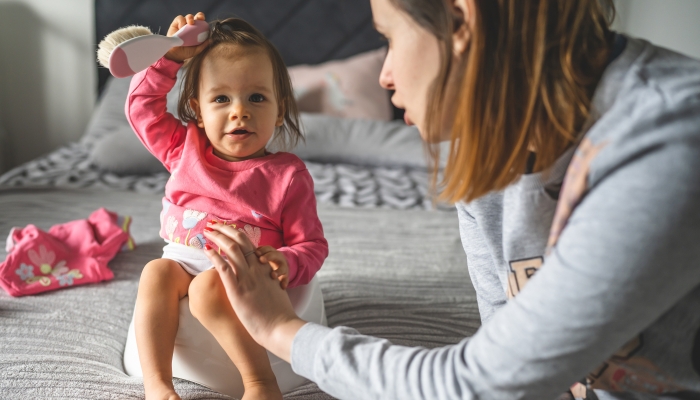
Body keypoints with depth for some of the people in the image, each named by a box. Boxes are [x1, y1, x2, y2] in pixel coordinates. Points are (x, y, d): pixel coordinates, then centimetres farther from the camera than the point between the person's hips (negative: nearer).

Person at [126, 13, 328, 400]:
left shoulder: (287, 175, -5)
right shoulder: (185, 148, 9)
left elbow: (311, 245, -5)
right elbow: (142, 106, 15)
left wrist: (286, 263, -28)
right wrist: (170, 55, 6)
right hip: (182, 262, 5)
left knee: (207, 286, -33)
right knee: (156, 272, -26)